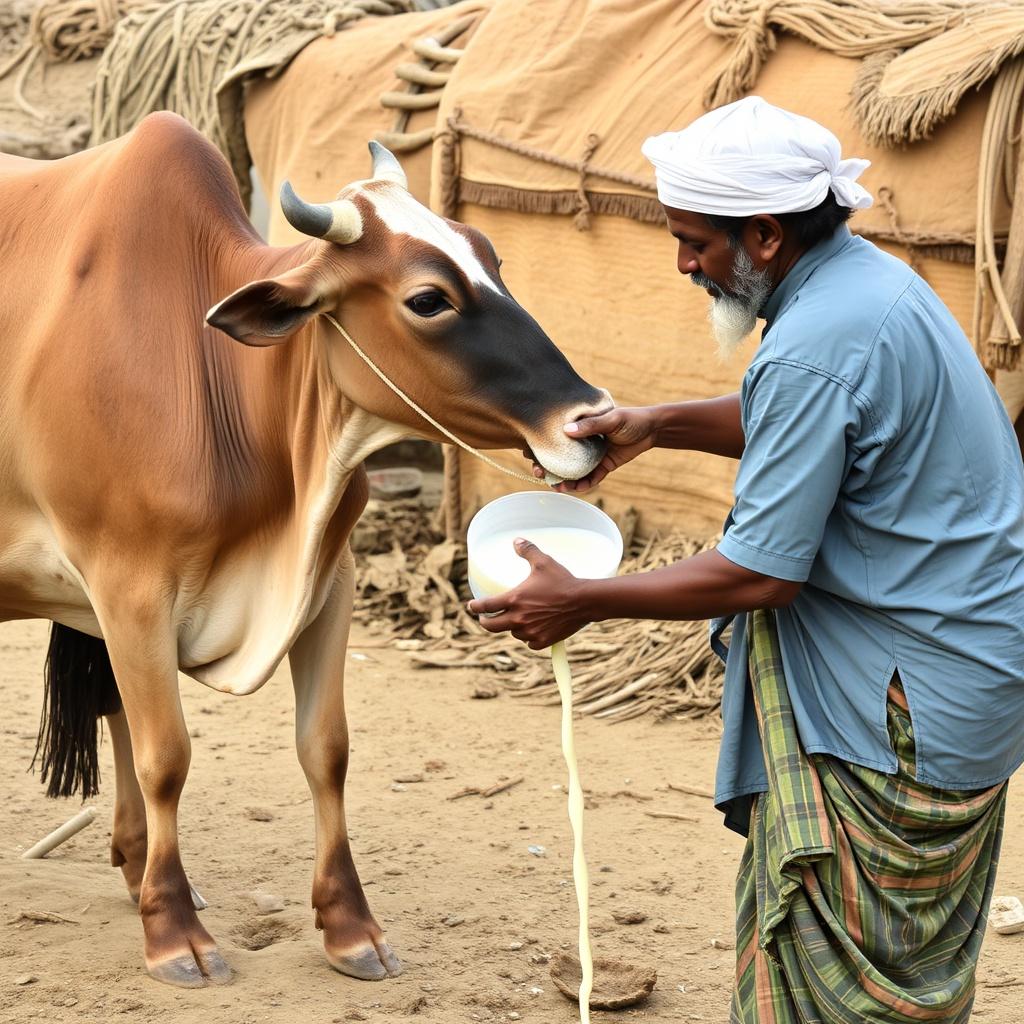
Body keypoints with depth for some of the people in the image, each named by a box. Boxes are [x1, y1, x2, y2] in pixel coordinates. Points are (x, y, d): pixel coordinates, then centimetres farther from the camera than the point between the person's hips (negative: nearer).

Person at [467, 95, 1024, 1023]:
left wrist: (582, 602, -13)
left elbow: (758, 573, -23)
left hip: (908, 700, -11)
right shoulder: (872, 277, 7)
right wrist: (660, 425, 17)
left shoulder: (812, 348, -25)